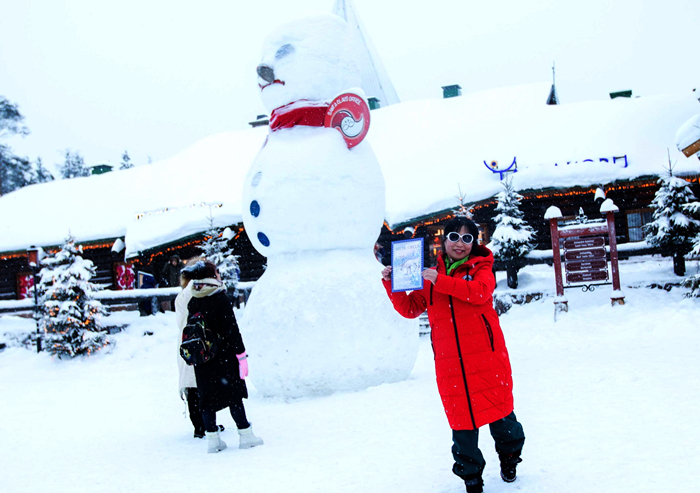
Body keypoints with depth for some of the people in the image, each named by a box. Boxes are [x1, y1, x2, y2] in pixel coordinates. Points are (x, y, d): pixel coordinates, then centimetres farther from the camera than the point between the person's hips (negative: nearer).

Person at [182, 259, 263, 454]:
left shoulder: (192, 303, 3)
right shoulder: (220, 299, -14)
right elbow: (231, 330, -15)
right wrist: (241, 354, -10)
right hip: (224, 358, -5)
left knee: (207, 398, 10)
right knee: (234, 395, 3)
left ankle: (212, 438, 12)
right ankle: (245, 435, 9)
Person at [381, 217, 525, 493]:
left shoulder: (481, 268, 3)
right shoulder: (431, 277, 13)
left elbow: (480, 291, -19)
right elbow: (410, 308, 15)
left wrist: (441, 281, -26)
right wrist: (391, 284, 0)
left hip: (486, 356, -2)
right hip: (450, 363, 2)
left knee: (498, 408, 4)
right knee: (461, 417, 5)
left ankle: (509, 455, 33)